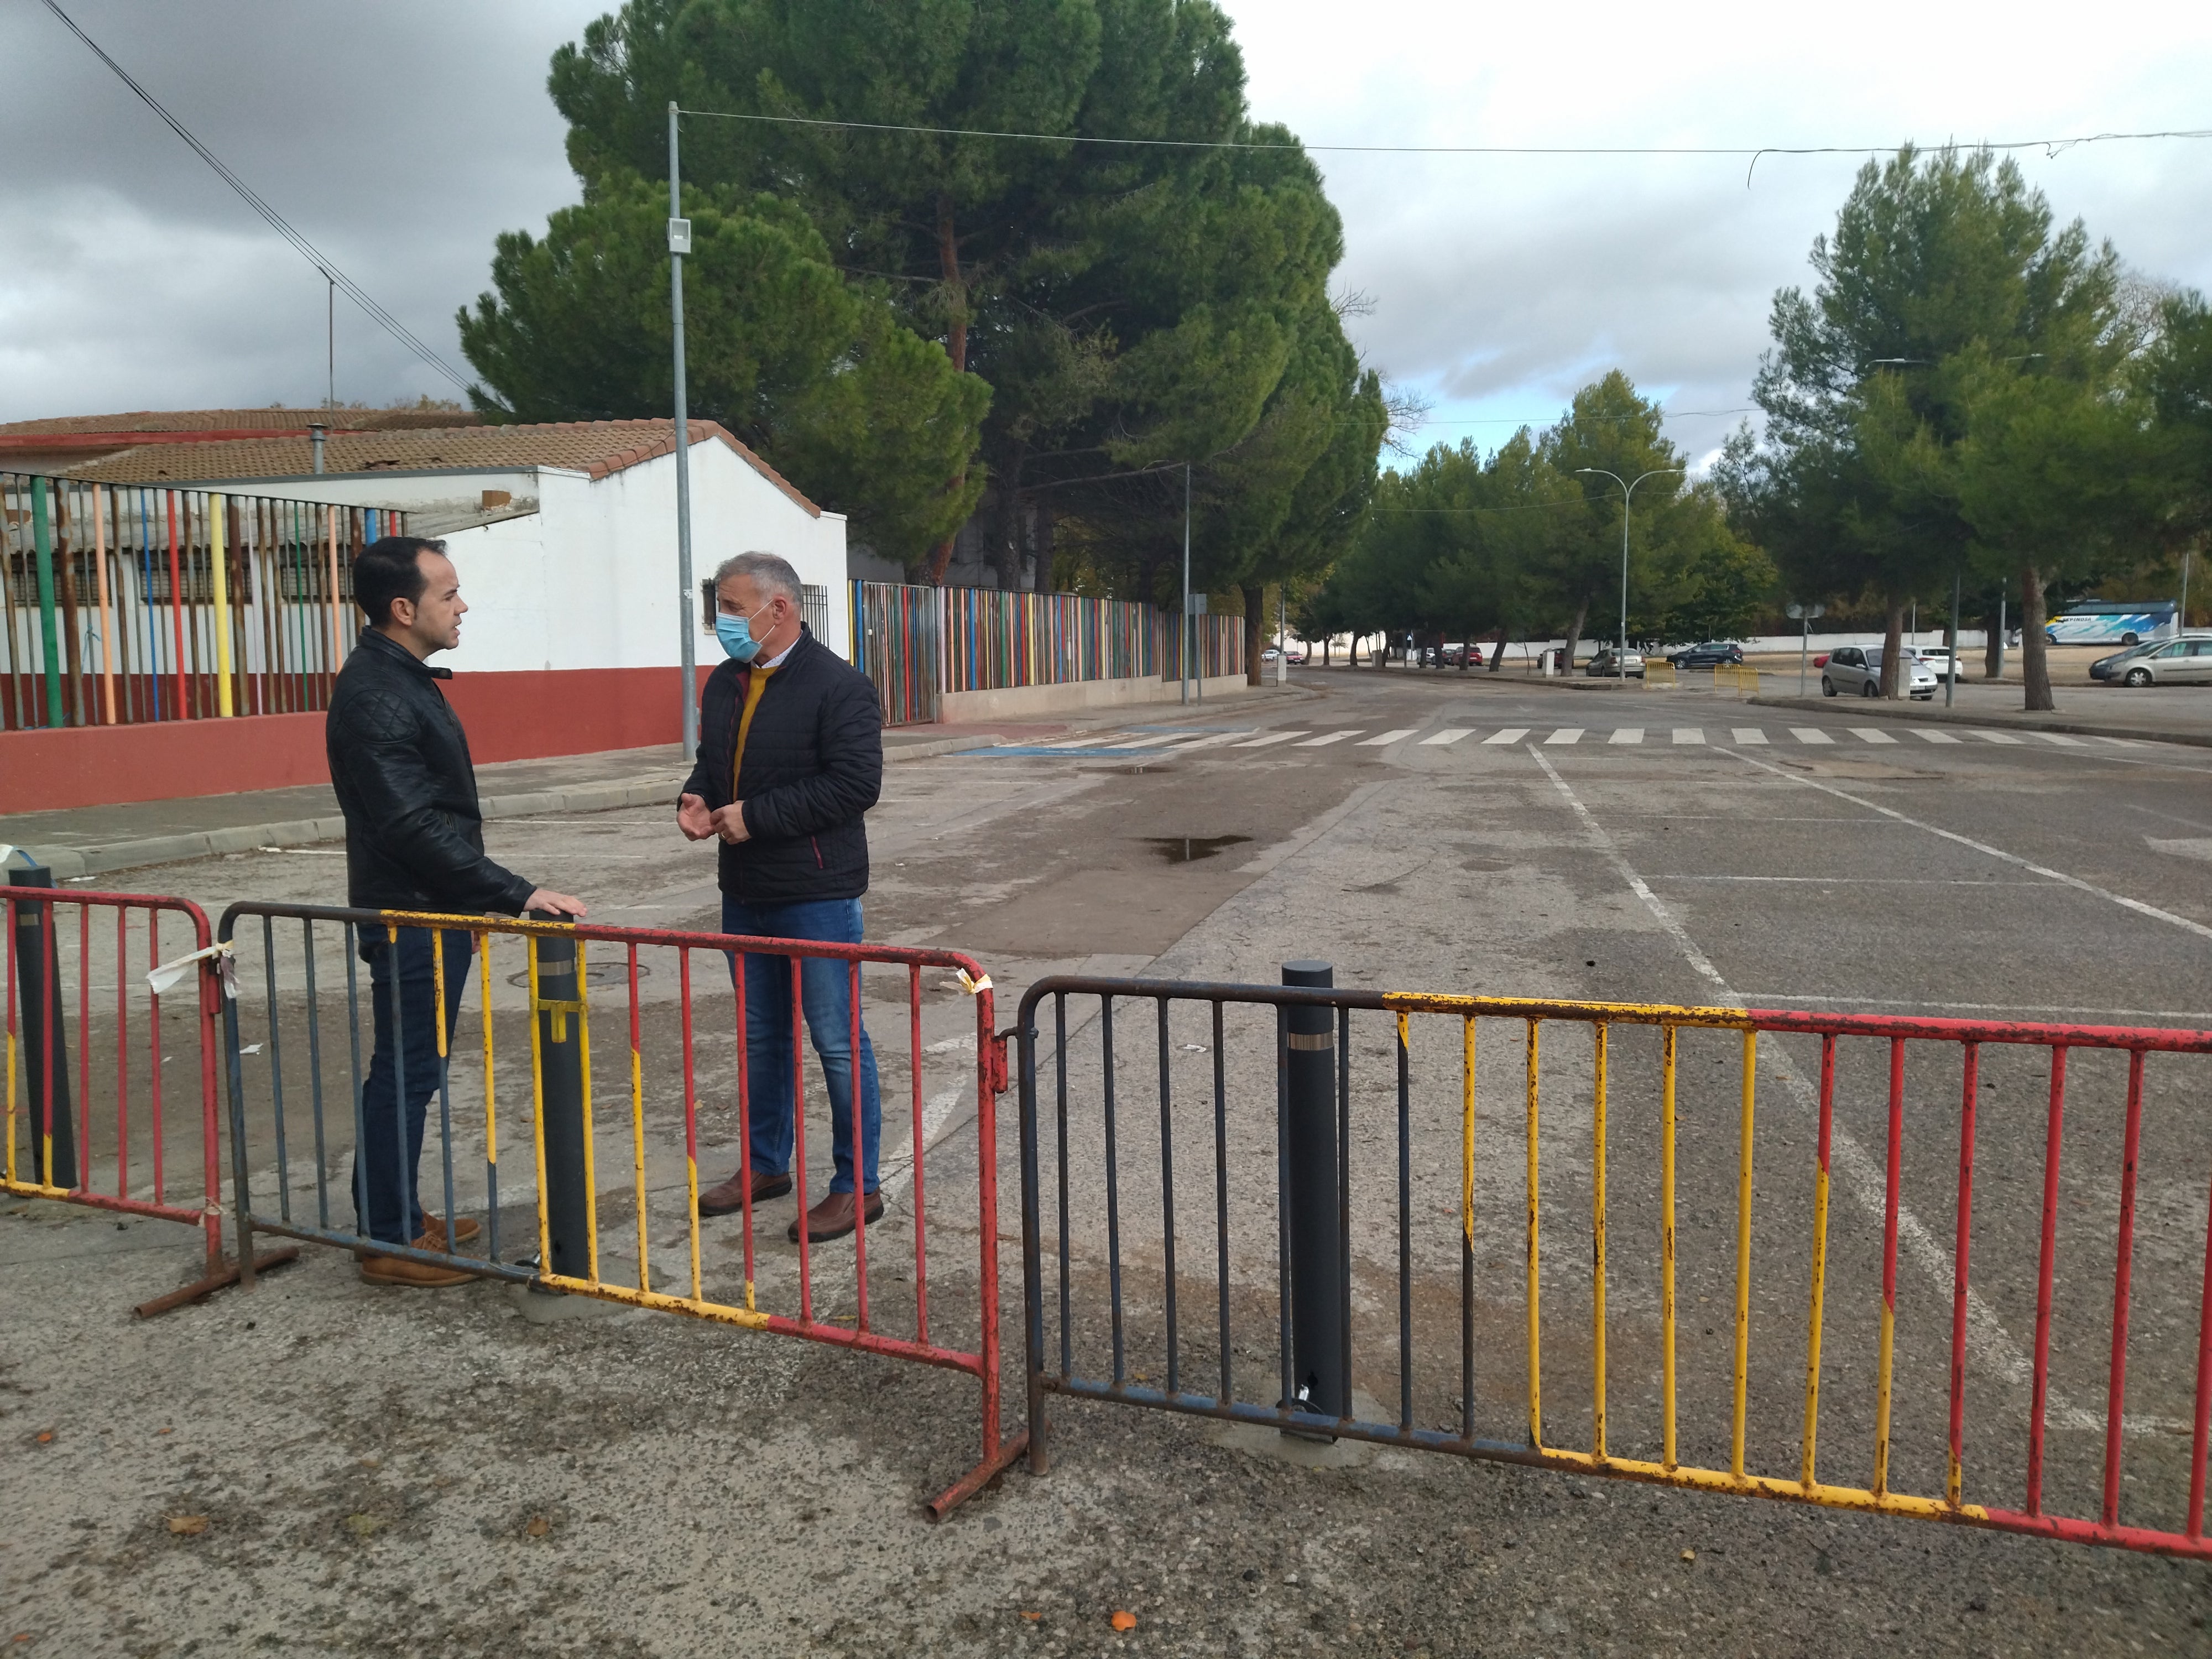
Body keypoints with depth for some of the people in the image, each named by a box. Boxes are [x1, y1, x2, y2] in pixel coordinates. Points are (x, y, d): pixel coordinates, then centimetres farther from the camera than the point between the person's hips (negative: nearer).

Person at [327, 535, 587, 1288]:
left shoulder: (404, 680, 12)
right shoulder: (375, 697, -20)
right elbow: (414, 826, -26)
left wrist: (474, 903, 22)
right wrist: (517, 894, -29)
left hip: (433, 913, 10)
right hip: (409, 916, -10)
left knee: (411, 1070, 16)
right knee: (405, 1073, -1)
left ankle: (400, 1216, 28)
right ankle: (387, 1241, 9)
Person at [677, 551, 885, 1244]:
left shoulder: (838, 685, -14)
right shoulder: (725, 684, 11)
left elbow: (857, 782, -22)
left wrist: (756, 815, -21)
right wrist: (698, 799, -1)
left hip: (817, 895, -8)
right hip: (745, 892, 8)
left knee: (837, 1041, 0)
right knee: (761, 1036, 19)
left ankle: (857, 1186, 12)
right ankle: (765, 1165, 34)